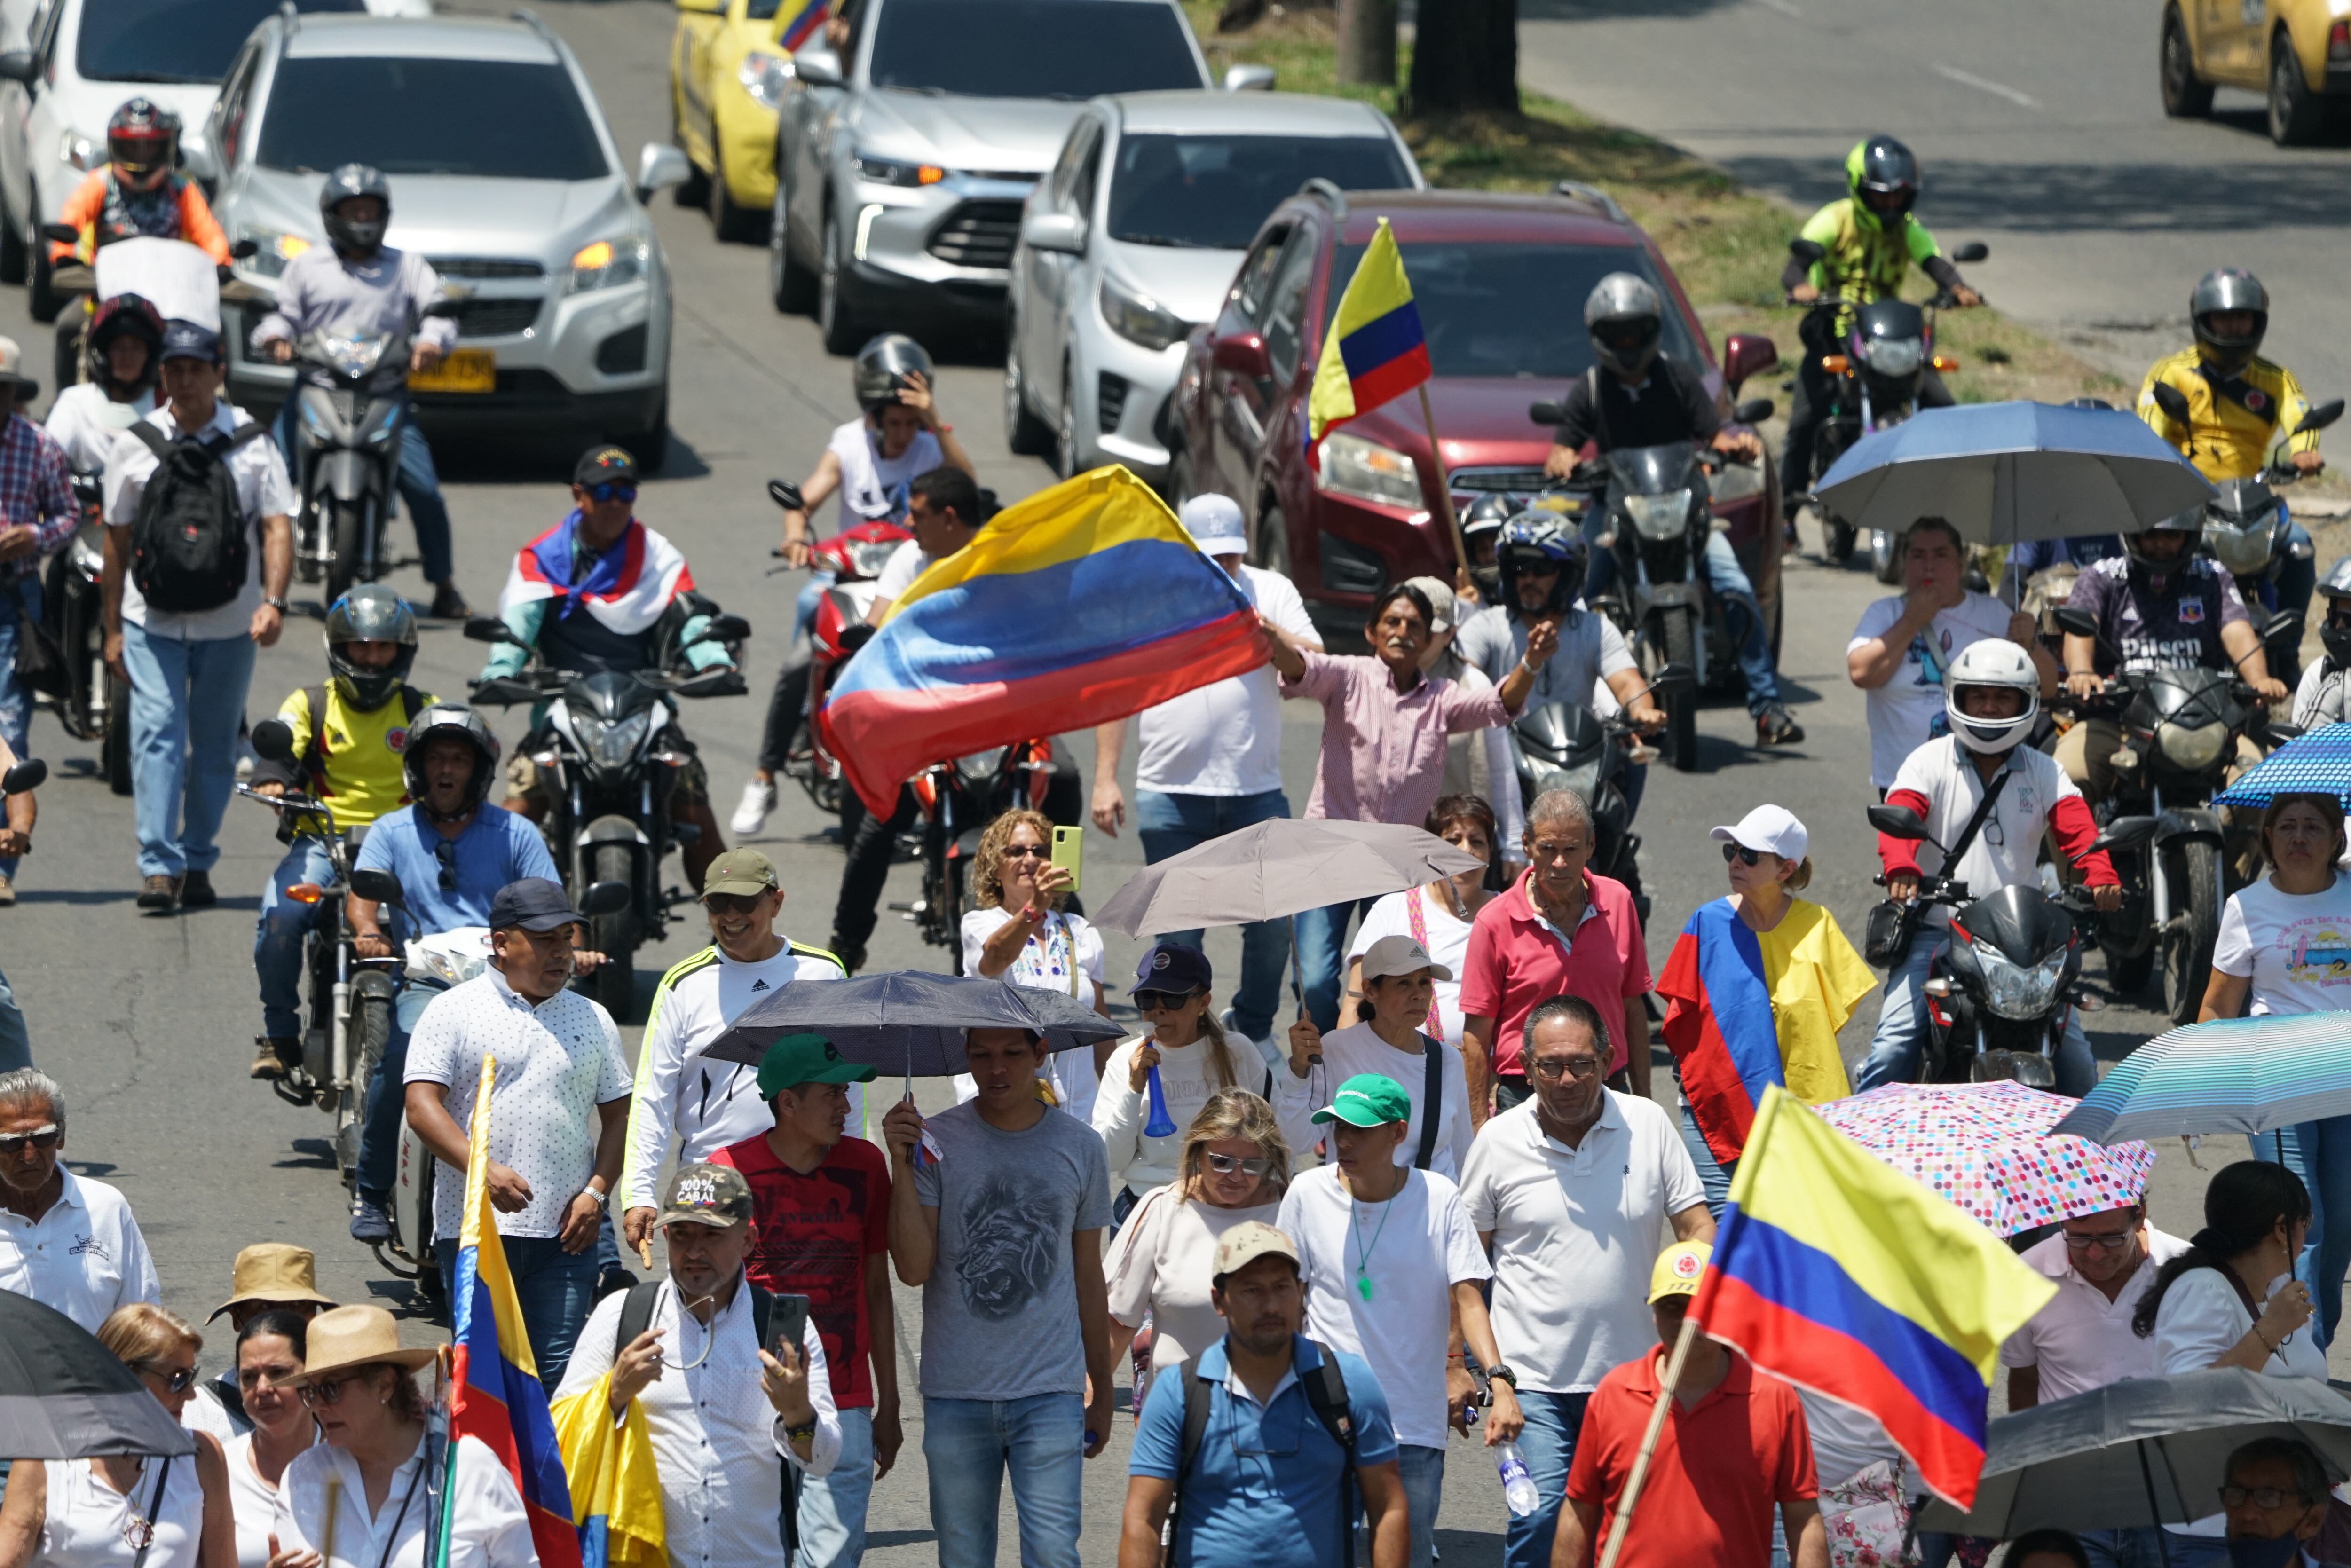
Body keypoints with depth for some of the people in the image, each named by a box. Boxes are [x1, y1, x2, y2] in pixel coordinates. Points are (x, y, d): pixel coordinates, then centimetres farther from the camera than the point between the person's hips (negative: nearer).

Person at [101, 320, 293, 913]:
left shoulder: (251, 445, 1)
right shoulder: (136, 444, 3)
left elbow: (278, 527, -3)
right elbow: (117, 539, 9)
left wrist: (273, 602, -18)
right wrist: (111, 626, 8)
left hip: (229, 624, 1)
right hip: (152, 620, 0)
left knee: (215, 747, 8)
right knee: (157, 735, -12)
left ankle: (198, 863, 19)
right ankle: (159, 868, -15)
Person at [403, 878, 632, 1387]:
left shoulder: (592, 1020, 15)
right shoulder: (453, 1011, 3)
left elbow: (618, 1115, 17)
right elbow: (422, 1106, -5)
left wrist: (596, 1191, 0)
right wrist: (484, 1169, -19)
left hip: (565, 1231, 3)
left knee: (559, 1372, -4)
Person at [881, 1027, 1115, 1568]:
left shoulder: (1079, 1147, 6)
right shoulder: (936, 1142, 0)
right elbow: (913, 1269, -8)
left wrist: (1101, 1391, 17)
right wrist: (902, 1167, -16)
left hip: (1050, 1394, 0)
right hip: (955, 1396, 0)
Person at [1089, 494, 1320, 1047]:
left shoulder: (1273, 592, 6)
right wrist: (1105, 780, 1)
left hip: (1256, 792, 1)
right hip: (1170, 794, -1)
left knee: (1273, 923, 3)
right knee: (1176, 935, 4)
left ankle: (1254, 1031, 22)